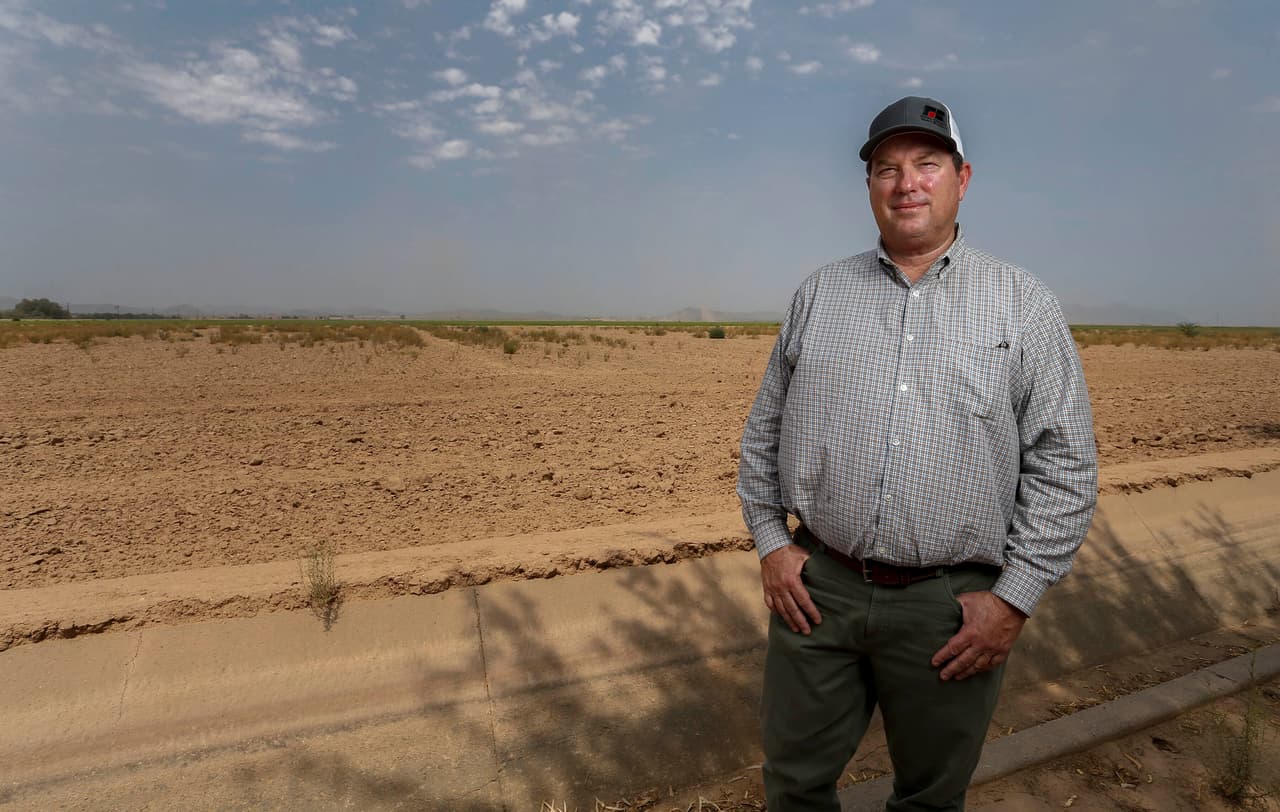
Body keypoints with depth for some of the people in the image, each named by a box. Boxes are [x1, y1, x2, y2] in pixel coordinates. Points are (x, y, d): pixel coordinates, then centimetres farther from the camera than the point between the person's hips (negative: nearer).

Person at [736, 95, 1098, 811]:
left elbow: (1066, 463, -2)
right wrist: (770, 539, 1)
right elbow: (765, 427, 9)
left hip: (954, 606, -1)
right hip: (817, 588, 2)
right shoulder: (820, 293, 6)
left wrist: (1015, 598, -6)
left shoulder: (1026, 304, 0)